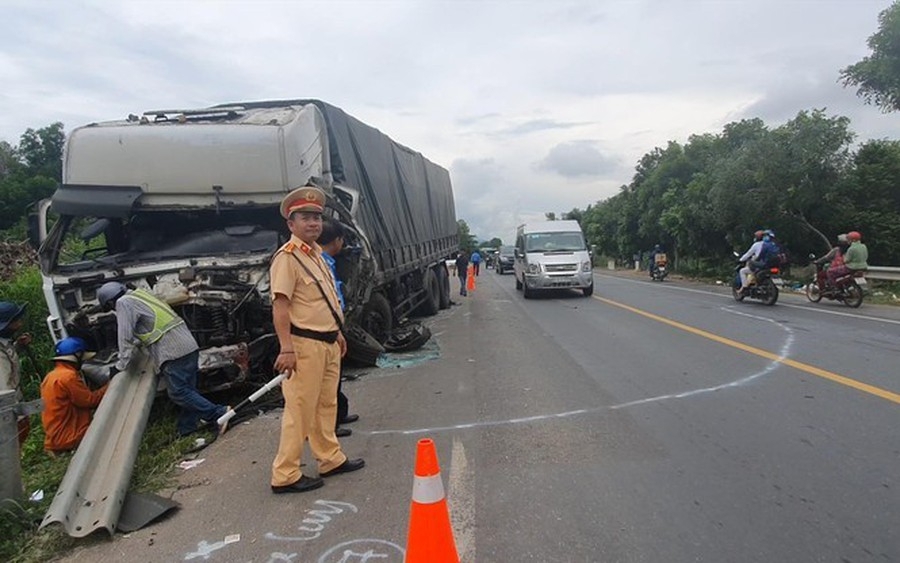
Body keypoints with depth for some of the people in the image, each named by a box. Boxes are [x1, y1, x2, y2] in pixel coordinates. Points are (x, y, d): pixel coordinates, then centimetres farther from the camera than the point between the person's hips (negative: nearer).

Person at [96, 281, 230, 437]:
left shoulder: (123, 303, -4)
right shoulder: (140, 294, 22)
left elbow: (126, 337, -6)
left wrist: (121, 365, 2)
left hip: (173, 351, -9)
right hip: (189, 345, 9)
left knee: (178, 392, -5)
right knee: (187, 390, 12)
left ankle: (219, 413, -9)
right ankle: (186, 430, 19)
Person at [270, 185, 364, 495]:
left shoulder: (317, 254, 15)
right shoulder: (287, 257, -14)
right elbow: (280, 305, -21)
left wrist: (338, 332, 23)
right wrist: (286, 348, -27)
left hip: (327, 343, 9)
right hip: (305, 345, -9)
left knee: (326, 405, 18)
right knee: (300, 410, -3)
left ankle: (331, 459, 31)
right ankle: (285, 475, 9)